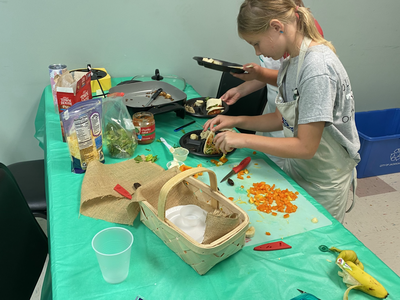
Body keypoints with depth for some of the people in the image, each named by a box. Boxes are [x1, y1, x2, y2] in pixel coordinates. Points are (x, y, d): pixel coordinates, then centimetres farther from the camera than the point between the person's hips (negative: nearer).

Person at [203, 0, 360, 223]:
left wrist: (244, 139, -23)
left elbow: (305, 147, -27)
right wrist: (236, 121, -4)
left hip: (324, 182, -7)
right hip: (296, 169, 7)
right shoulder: (290, 62, -1)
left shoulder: (317, 68, -28)